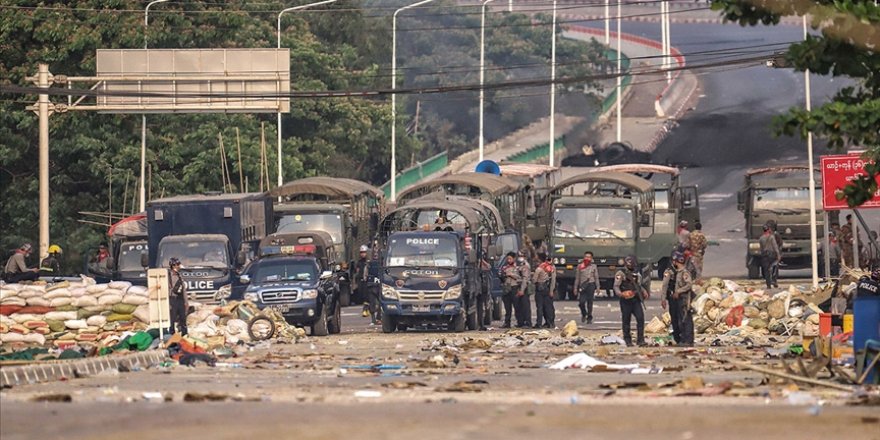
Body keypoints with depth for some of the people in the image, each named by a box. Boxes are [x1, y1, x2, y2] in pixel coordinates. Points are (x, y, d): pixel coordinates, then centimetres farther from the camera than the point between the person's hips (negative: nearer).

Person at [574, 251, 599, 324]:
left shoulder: (593, 266, 9)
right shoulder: (580, 266, 9)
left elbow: (596, 277, 9)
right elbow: (577, 278, 12)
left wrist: (597, 287, 3)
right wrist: (575, 288, 8)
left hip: (591, 285, -1)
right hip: (582, 286, 1)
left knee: (590, 303, 0)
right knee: (581, 302, -7)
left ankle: (589, 318, 9)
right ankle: (584, 314, 21)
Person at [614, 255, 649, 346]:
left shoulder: (637, 274, 17)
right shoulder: (621, 273, -2)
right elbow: (616, 286, -8)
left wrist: (644, 292, 10)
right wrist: (620, 294, -27)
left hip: (636, 299, 5)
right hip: (626, 300, -5)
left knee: (640, 318, -7)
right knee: (626, 321, 2)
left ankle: (640, 339, -3)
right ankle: (627, 340, 10)